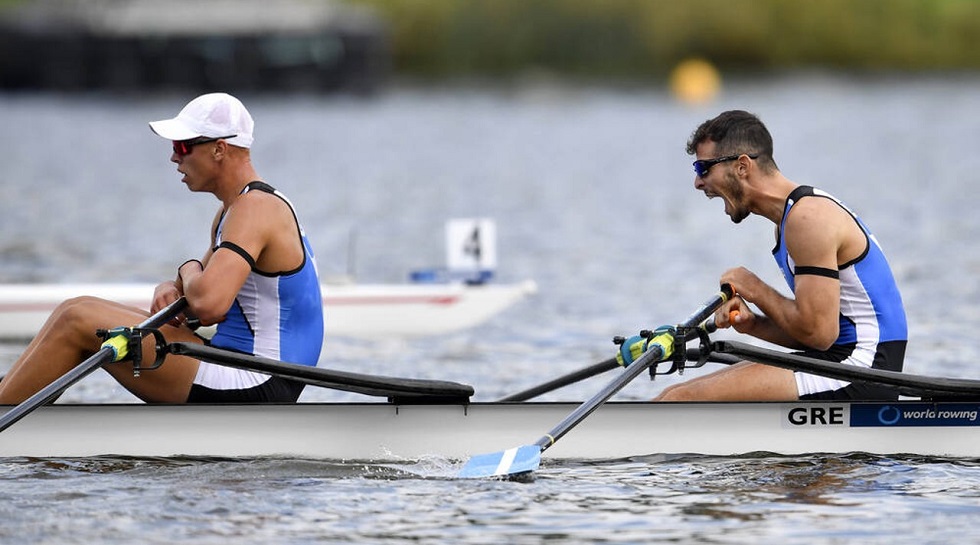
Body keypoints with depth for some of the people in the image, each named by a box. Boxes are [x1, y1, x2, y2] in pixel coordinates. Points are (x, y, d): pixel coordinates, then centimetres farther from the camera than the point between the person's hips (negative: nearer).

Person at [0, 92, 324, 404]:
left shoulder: (254, 209, -15)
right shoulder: (230, 211, 18)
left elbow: (208, 304, -29)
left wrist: (189, 272, -5)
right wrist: (170, 290, 1)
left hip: (255, 391, -11)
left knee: (78, 322, -11)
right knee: (75, 312, 10)